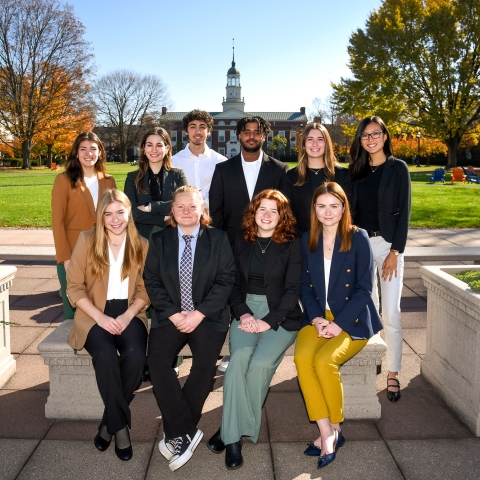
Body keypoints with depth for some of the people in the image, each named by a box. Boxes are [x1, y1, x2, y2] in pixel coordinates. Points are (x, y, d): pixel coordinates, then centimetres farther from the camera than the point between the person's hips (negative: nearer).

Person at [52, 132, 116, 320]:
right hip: (72, 257, -3)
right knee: (73, 312, 6)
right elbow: (57, 221, -8)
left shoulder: (108, 181, 8)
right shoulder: (64, 180, -5)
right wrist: (65, 258, -13)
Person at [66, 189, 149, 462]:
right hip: (94, 315, -1)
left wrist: (128, 315, -13)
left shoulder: (142, 245, 4)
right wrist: (101, 317, -14)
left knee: (136, 354, -29)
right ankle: (121, 424, -12)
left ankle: (110, 421, -7)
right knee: (105, 355, -31)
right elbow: (74, 287, -2)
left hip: (129, 313, 1)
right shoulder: (87, 240, -1)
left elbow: (144, 289, 5)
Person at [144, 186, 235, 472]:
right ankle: (187, 432, -15)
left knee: (205, 361, -27)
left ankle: (177, 432, -9)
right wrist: (173, 313, -11)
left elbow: (226, 280, -3)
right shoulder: (160, 240, 11)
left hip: (208, 316, -1)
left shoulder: (218, 238, 5)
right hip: (170, 316, 2)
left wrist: (199, 313, -14)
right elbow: (152, 281, 4)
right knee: (157, 359, -25)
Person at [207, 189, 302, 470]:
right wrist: (243, 313, -7)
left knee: (260, 362, -27)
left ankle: (233, 430, -9)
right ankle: (233, 435, -19)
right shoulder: (241, 241, 11)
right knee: (239, 356, -27)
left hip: (280, 315, -2)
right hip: (246, 311, 2)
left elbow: (293, 289, -5)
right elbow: (234, 283, 11)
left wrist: (267, 321, -15)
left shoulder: (292, 244, 1)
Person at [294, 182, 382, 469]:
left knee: (324, 361, -27)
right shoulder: (307, 240, 6)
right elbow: (305, 286, 7)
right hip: (318, 317, 4)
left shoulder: (358, 238, -5)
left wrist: (339, 323, -17)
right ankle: (327, 433, -14)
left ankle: (335, 429, -2)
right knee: (302, 357, -25)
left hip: (352, 319, -3)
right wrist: (316, 318, -10)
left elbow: (364, 288, -8)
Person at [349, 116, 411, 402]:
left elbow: (404, 212, -6)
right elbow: (352, 209, 10)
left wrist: (395, 252, -12)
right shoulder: (357, 170, 9)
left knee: (391, 312, -6)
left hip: (387, 243, -3)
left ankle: (393, 373, 5)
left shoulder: (398, 168, -2)